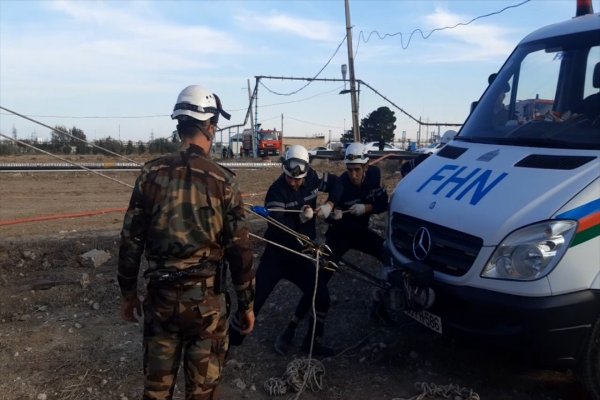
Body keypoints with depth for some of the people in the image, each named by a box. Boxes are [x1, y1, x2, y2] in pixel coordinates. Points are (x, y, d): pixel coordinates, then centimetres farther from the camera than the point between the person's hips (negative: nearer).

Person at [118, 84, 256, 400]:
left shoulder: (151, 173, -3)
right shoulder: (222, 180, -10)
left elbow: (131, 240, 1)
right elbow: (239, 250, -8)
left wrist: (128, 292, 14)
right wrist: (247, 304, 3)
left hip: (160, 295, 3)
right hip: (206, 298, -2)